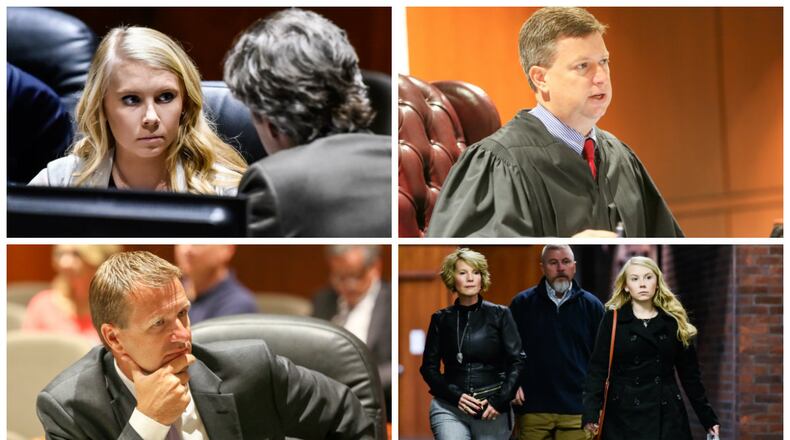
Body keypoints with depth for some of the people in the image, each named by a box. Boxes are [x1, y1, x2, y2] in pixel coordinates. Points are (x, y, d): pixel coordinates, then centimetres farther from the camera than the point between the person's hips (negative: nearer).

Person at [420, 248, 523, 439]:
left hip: (492, 409, 0)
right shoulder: (441, 319, 7)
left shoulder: (500, 315, 3)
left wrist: (499, 401, -10)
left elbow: (517, 362, 1)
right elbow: (429, 367, 8)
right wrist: (456, 396, -7)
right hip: (449, 407, 0)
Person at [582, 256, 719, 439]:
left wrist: (707, 417, 7)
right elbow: (597, 369, -5)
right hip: (624, 416, -2)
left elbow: (689, 374, 10)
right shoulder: (612, 319, 0)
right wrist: (590, 412, -19)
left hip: (667, 416, 2)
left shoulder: (674, 321, 7)